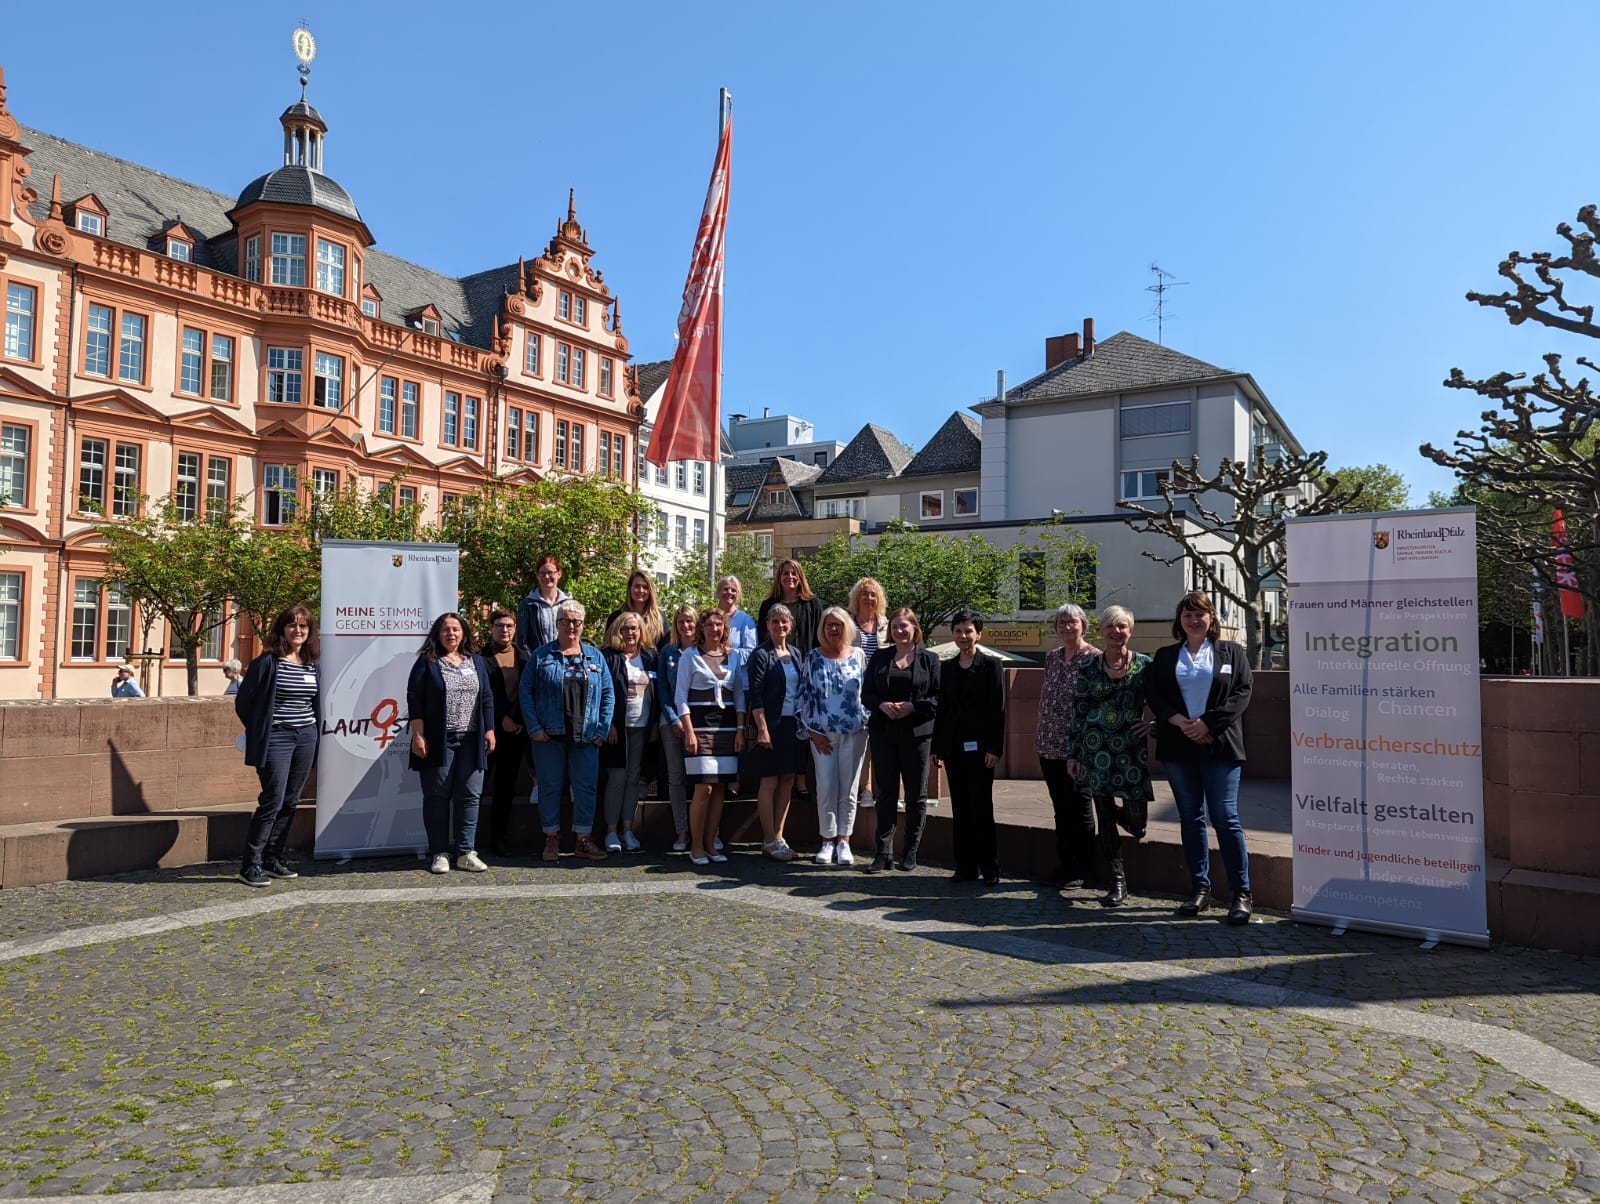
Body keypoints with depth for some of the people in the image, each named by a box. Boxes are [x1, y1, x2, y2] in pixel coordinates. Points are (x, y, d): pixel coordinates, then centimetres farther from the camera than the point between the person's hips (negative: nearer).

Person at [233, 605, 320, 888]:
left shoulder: (312, 664, 10)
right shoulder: (267, 662, -7)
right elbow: (243, 700, -4)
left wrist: (315, 731, 10)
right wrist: (259, 731, 2)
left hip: (306, 737, 6)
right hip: (276, 739, -6)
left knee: (290, 802, 9)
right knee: (273, 801, -9)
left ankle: (273, 858, 20)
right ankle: (250, 864, -1)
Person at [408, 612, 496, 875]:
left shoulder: (476, 662, 13)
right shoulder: (426, 662, 2)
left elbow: (487, 698, 13)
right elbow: (414, 699, -4)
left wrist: (489, 730, 5)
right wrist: (417, 735, -11)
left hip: (471, 741, 3)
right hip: (438, 742, -3)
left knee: (469, 796, 2)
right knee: (437, 797, 3)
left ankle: (466, 852, 9)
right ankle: (439, 853, 10)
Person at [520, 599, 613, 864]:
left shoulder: (595, 656, 9)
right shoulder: (541, 655, 3)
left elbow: (608, 694, 8)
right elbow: (525, 692, 0)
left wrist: (602, 729, -1)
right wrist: (534, 728, -9)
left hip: (585, 736, 2)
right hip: (549, 735, -2)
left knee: (586, 786, 3)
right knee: (550, 786, 4)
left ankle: (584, 839, 14)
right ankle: (552, 839, 16)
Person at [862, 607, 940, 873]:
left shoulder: (929, 659, 2)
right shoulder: (879, 657, 10)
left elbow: (938, 698, -2)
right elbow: (866, 693, 8)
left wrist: (912, 706, -15)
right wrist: (882, 705, -11)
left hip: (917, 733, -2)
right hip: (883, 733, 2)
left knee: (916, 795, 5)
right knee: (886, 792, 3)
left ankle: (910, 852, 15)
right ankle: (884, 852, 7)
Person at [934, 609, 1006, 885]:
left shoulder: (991, 665, -2)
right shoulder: (946, 667, 11)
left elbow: (998, 709, -7)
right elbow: (942, 708, 12)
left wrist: (995, 748, -13)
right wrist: (937, 746, 8)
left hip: (979, 746, -5)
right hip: (953, 746, 5)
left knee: (982, 808, -2)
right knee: (959, 808, 8)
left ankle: (989, 868, 7)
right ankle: (965, 867, 15)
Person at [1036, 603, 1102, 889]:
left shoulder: (1094, 658, -7)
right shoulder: (1052, 657, 12)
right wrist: (1041, 741, 14)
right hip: (1050, 745, 6)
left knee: (1080, 807, 3)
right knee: (1060, 808, 13)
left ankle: (1083, 868, 15)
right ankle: (1064, 865, 23)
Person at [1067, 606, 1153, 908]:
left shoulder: (1145, 665, 1)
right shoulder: (1088, 667, 3)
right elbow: (1079, 712, 5)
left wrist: (1156, 725, -6)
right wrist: (1073, 753, 3)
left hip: (1131, 747, -1)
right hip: (1096, 747, 1)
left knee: (1137, 819, -4)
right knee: (1104, 815, 3)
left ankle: (1130, 817, 35)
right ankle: (1118, 881, 14)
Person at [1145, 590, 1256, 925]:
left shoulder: (1232, 652, 8)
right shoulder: (1164, 656, 13)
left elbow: (1242, 693, -2)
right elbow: (1153, 694, 4)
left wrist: (1206, 723, -13)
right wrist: (1181, 722, -11)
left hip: (1219, 746, -3)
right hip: (1178, 747, 3)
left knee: (1225, 817, -6)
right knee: (1190, 818, 7)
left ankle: (1241, 893, 1)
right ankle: (1199, 888, 15)